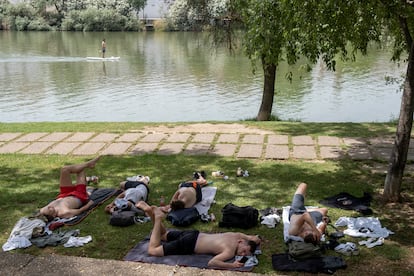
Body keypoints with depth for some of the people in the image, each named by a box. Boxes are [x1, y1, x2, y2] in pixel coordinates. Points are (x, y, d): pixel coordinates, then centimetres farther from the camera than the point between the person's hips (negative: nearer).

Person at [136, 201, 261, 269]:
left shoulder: (237, 235, -2)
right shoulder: (230, 251, -25)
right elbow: (211, 263, -37)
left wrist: (253, 239, 0)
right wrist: (232, 265, -34)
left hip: (193, 235, 8)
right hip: (188, 245, -8)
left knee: (163, 234, 30)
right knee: (152, 250, -4)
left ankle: (151, 211, 15)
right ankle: (158, 217, -3)